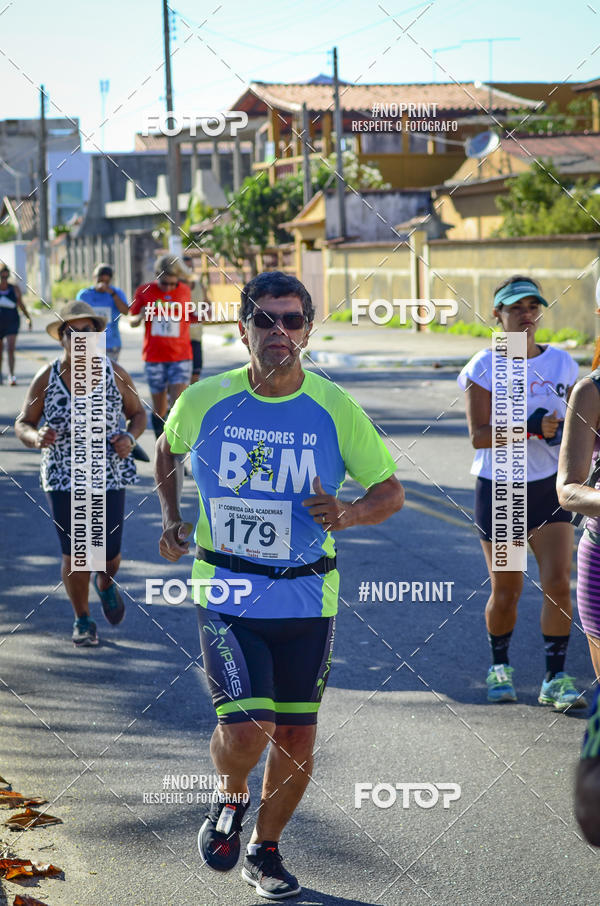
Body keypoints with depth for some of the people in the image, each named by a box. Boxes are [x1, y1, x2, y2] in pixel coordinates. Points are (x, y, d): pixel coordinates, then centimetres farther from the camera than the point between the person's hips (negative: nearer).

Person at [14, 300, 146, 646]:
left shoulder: (116, 374, -3)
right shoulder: (46, 379, -5)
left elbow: (139, 413, 9)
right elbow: (23, 423, 2)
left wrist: (130, 437, -12)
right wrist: (36, 437, -21)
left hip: (110, 477, 1)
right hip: (64, 479, 0)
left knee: (109, 554, 1)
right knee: (75, 556, 0)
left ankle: (105, 584, 40)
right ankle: (83, 620, 26)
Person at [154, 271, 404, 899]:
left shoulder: (336, 409, -5)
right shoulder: (203, 401, -5)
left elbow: (391, 492, 3)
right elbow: (167, 449, 18)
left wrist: (348, 514, -17)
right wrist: (171, 518, 5)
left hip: (308, 599, 2)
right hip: (226, 594, -1)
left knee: (295, 739, 8)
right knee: (245, 730, -17)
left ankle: (265, 851, 34)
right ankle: (230, 798, 19)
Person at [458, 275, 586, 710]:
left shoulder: (562, 363, 5)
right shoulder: (484, 367, -6)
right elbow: (478, 436, -14)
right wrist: (529, 427, -26)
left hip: (550, 487, 2)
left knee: (558, 583, -9)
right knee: (505, 591, 5)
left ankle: (556, 680, 0)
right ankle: (500, 667, 30)